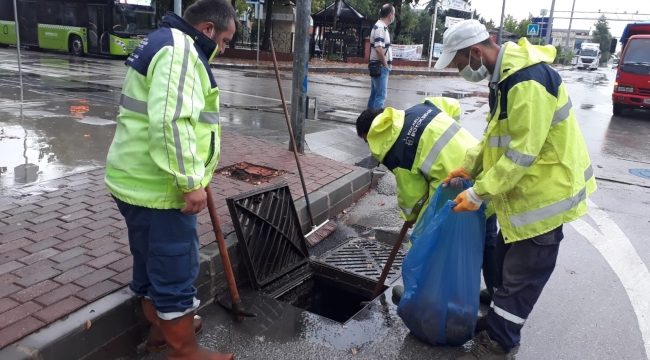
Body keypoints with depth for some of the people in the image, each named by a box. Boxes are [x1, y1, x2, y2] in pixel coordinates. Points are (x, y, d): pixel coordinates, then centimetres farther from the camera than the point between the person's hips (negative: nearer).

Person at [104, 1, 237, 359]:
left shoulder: (164, 43, 19)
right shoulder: (180, 49, -16)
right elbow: (170, 121, -29)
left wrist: (192, 175, 29)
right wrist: (191, 181, -24)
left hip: (138, 180, 11)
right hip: (159, 187, -11)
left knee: (152, 263, 22)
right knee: (176, 270, 2)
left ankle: (160, 329, 40)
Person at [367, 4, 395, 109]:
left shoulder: (381, 26, 15)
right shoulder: (380, 27, -16)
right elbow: (378, 49, -24)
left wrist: (386, 65, 16)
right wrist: (386, 65, -14)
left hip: (378, 66, 10)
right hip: (380, 67, -10)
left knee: (374, 94, 14)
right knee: (380, 96, -8)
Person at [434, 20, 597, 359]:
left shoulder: (528, 81, -29)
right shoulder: (504, 74, 5)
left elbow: (522, 153, -28)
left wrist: (478, 193, -22)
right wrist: (469, 166, 7)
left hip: (544, 192, -10)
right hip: (522, 188, 10)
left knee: (521, 275, 4)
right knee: (506, 262, 22)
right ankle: (499, 321, 40)